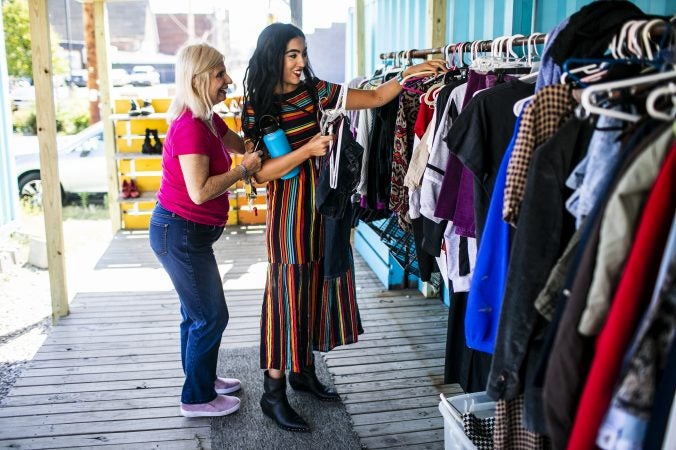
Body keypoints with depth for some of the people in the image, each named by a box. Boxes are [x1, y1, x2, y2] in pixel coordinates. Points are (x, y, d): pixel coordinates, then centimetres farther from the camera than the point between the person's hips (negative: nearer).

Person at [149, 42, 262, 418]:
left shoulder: (208, 120, 7)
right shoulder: (191, 127, -23)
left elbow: (241, 144, 22)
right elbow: (200, 191, -28)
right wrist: (244, 170, -19)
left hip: (188, 232, 10)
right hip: (180, 233, -10)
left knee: (198, 312, 21)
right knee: (211, 316, 2)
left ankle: (203, 378, 38)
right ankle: (198, 398, 17)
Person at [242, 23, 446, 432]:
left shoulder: (316, 91, 4)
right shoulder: (257, 107, -7)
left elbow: (375, 98, 4)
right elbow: (261, 171, -14)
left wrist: (409, 73, -11)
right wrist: (308, 150, -25)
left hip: (326, 204, 5)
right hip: (289, 212, -5)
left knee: (319, 288, 13)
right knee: (289, 294, -1)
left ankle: (304, 370, 33)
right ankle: (273, 394, 13)